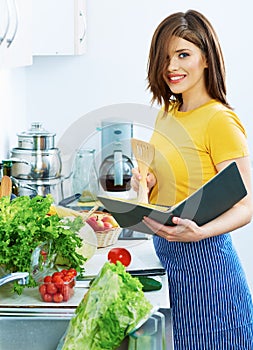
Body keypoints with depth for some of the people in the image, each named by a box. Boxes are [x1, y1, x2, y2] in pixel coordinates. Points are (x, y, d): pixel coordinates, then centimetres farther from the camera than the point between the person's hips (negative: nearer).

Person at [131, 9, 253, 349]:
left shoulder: (221, 121, -15)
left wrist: (199, 232, -33)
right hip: (165, 254, 7)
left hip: (203, 257, -7)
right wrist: (147, 183, -1)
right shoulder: (166, 114, 9)